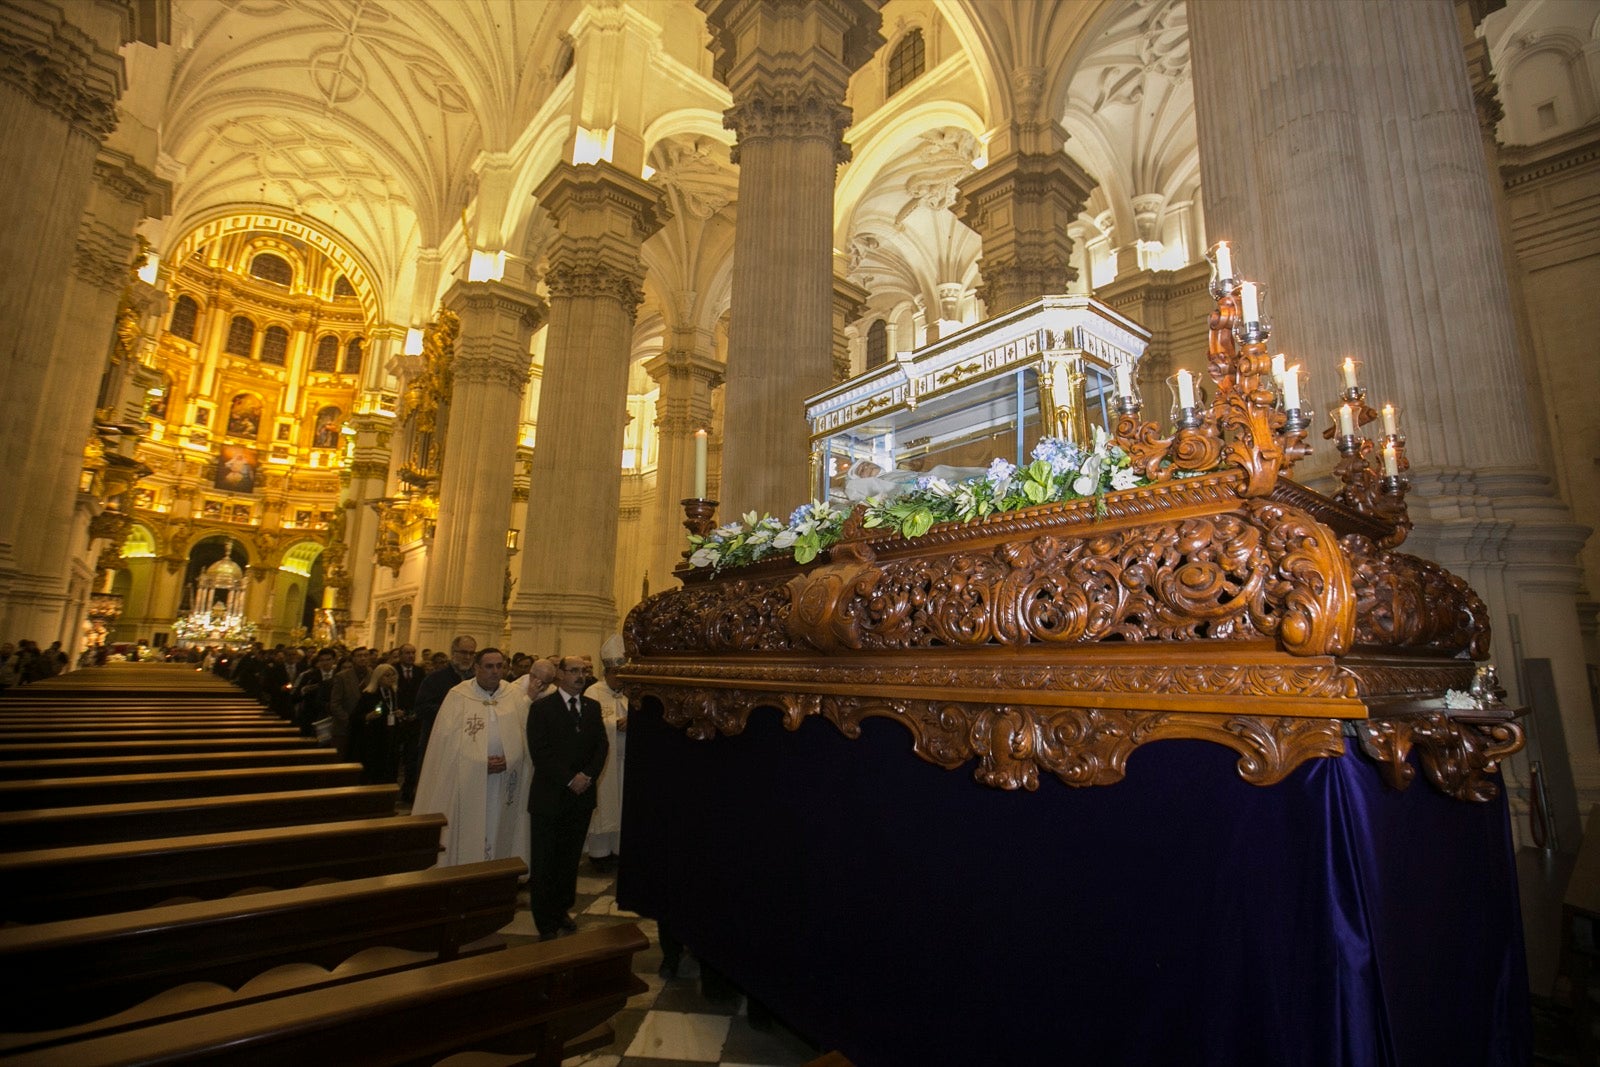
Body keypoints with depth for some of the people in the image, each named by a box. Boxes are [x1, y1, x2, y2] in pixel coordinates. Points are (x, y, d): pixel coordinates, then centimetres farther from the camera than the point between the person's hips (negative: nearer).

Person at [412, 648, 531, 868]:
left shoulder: (517, 695, 2)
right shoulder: (457, 696, -4)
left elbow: (526, 733, 1)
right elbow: (447, 739, -6)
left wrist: (509, 760, -14)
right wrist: (481, 762, -13)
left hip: (505, 781, 2)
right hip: (466, 780, -2)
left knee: (498, 830, 9)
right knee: (467, 831, 4)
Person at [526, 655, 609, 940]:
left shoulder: (593, 707, 8)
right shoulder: (542, 708, -6)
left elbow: (601, 746, 6)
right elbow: (539, 752, -12)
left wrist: (588, 775, -9)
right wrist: (569, 780, -15)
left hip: (582, 796, 4)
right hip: (550, 797, -4)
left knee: (570, 859, 13)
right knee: (545, 863, 5)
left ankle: (561, 910, 29)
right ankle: (546, 924, 18)